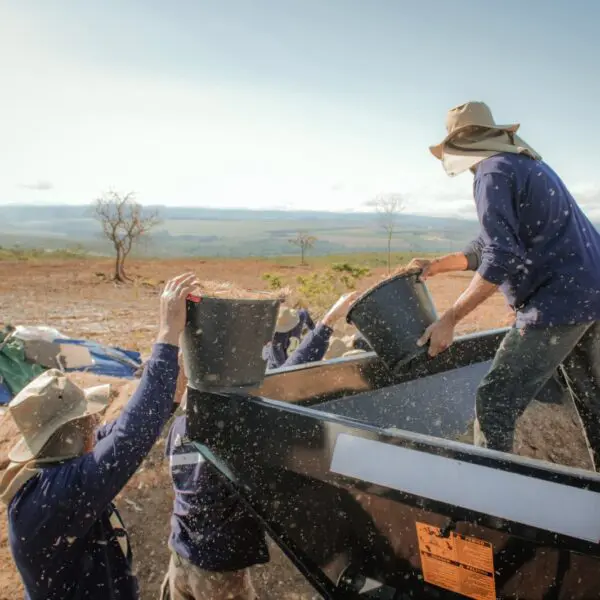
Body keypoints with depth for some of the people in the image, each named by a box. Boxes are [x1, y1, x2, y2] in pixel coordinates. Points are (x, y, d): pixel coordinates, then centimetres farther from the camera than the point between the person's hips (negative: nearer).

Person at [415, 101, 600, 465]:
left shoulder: (494, 172, -11)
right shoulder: (527, 165, 19)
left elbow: (501, 260, -21)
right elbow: (498, 244, 23)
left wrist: (450, 319, -19)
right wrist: (436, 266, 23)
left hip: (558, 304, -10)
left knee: (496, 404, -6)